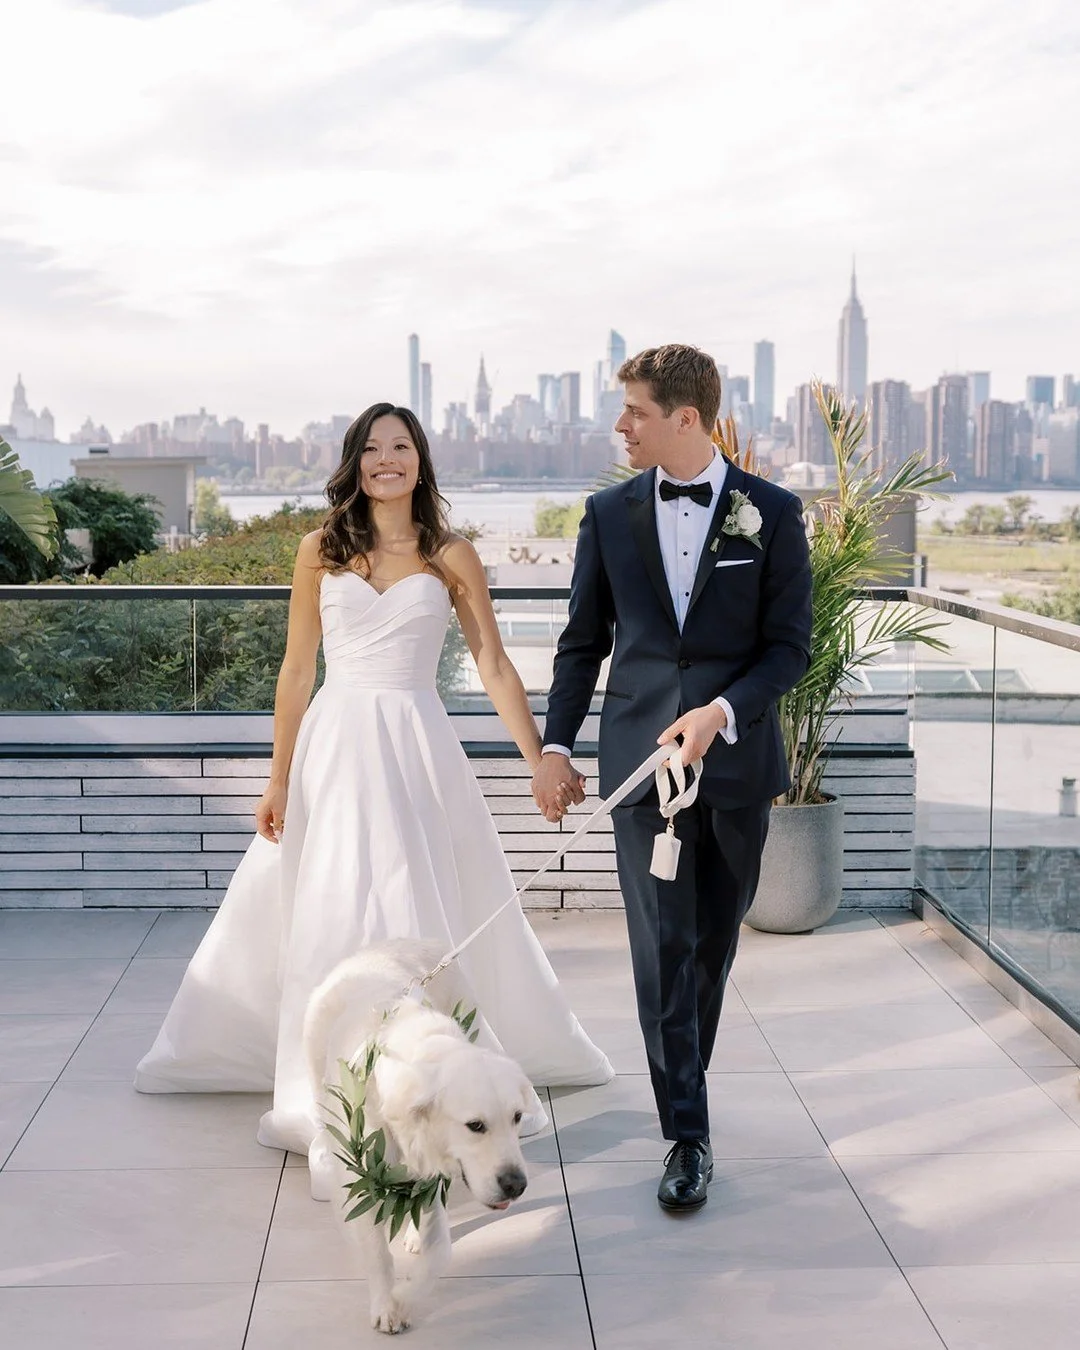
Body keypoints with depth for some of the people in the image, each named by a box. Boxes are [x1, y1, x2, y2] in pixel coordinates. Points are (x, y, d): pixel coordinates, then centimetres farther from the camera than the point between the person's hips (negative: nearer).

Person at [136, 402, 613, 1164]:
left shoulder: (452, 556, 2)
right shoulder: (320, 552, 4)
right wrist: (279, 780, 4)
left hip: (418, 749, -1)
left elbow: (494, 666, 1)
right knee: (328, 914, 2)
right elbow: (297, 671, 6)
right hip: (335, 746, 1)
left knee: (427, 912, 3)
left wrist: (542, 760, -7)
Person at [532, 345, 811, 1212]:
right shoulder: (611, 514, 5)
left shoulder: (772, 514, -2)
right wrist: (556, 745, 5)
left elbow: (789, 646, -3)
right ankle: (688, 1134, 0)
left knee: (715, 939, 11)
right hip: (641, 757, 1)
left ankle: (684, 1084, 31)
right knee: (663, 945, -5)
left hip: (736, 757, 0)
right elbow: (583, 643, 10)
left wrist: (721, 710, -18)